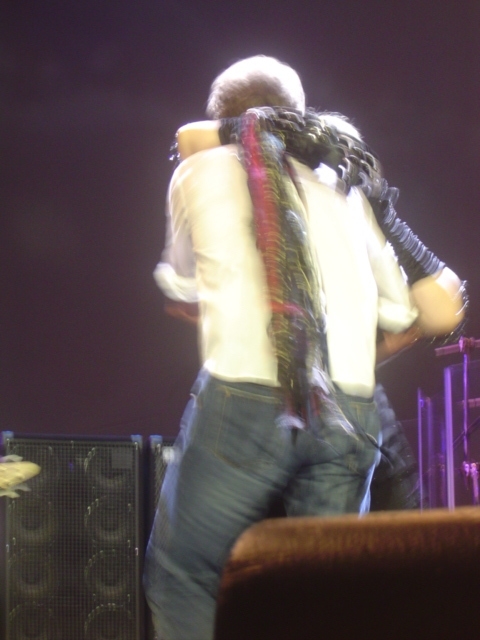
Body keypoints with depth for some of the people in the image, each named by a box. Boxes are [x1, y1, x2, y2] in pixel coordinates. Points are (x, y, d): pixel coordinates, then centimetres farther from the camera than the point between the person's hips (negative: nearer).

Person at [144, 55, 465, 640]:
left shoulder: (199, 170, 13)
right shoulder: (340, 188, 20)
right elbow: (399, 309, 21)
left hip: (244, 401, -3)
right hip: (351, 412, 4)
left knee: (181, 577, 8)